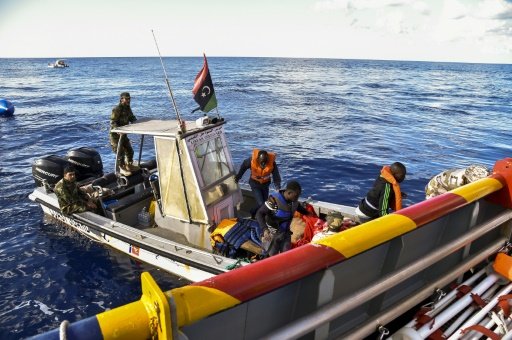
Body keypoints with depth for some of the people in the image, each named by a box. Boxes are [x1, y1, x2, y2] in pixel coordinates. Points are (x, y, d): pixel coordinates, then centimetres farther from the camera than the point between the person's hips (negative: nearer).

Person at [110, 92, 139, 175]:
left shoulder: (128, 108, 6)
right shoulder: (117, 109, -20)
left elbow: (132, 118, 16)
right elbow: (112, 123, -25)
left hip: (123, 134, 9)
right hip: (116, 135, -8)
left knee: (129, 150, 14)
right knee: (120, 152, -5)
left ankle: (129, 166, 31)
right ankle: (122, 169, 9)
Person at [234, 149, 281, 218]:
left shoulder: (272, 162, -26)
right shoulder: (252, 159, -28)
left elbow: (276, 176, -22)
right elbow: (243, 167, -9)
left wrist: (278, 188, -35)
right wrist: (237, 177, 1)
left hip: (265, 184, 3)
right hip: (255, 183, -3)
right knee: (260, 204, -11)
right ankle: (253, 213, 19)